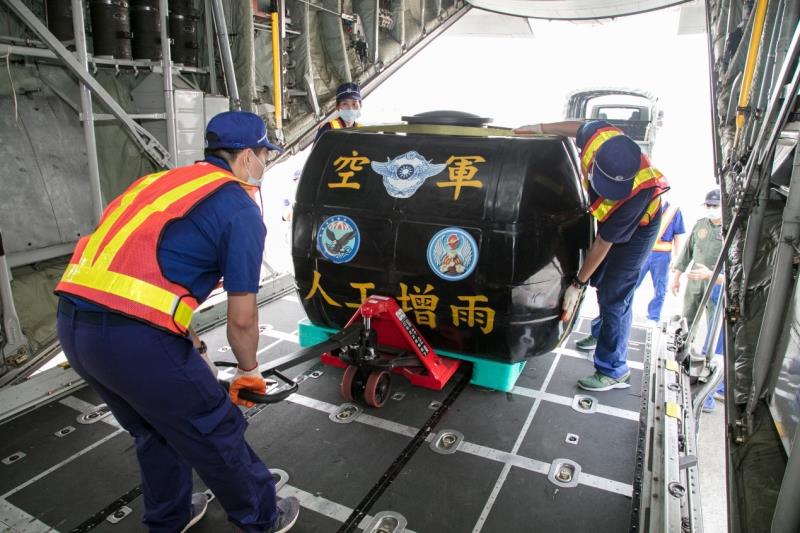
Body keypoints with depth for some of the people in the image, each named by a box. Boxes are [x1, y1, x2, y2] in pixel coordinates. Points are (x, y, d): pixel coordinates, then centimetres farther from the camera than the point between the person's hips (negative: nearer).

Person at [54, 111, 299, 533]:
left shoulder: (160, 181, 21)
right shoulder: (240, 208, -3)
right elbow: (242, 317, -3)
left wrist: (185, 337, 31)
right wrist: (248, 370, 15)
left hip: (72, 322, 8)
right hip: (135, 336, -8)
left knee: (155, 431, 28)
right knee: (215, 434, 13)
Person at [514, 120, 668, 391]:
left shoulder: (636, 195, -43)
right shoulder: (598, 135, -32)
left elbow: (603, 244, -32)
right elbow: (580, 126, -4)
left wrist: (577, 285, -22)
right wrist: (540, 128, 2)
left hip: (636, 229, -7)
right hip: (610, 217, 7)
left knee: (614, 297, -7)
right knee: (600, 280, 21)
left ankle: (614, 371, 5)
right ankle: (602, 333, 44)